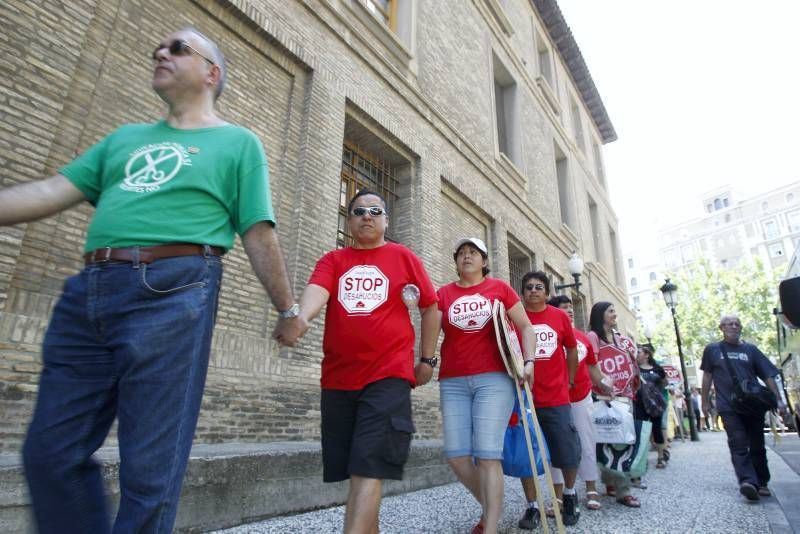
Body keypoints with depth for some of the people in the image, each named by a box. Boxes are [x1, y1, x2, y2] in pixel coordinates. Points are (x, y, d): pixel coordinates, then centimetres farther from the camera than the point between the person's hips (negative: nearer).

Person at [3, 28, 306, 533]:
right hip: (87, 292, 6)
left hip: (172, 294, -6)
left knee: (149, 466, 0)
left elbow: (260, 235, 4)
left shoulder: (238, 142, 10)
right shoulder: (124, 138, 25)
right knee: (50, 452, 10)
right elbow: (52, 192, 17)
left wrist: (288, 310, 4)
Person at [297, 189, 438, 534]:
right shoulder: (333, 260, 8)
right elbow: (317, 291, -14)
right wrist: (298, 317, -36)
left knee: (368, 470, -9)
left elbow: (430, 307, 12)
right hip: (338, 379, 3)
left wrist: (427, 359, 11)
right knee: (351, 469, 13)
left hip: (388, 375, -3)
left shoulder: (403, 257, 6)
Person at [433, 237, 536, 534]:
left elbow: (525, 326, 8)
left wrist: (529, 361, -4)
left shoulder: (500, 288, 7)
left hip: (494, 378, -2)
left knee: (487, 455, -7)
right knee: (456, 455, 1)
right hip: (453, 382, 3)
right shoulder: (444, 293, 10)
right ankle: (491, 507, 27)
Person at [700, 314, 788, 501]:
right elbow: (707, 376, 10)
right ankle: (748, 482, -19)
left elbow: (768, 375, 8)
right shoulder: (712, 350, 6)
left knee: (757, 446, 10)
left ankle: (762, 483, 22)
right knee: (738, 446, -11)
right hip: (729, 407, -2)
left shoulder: (750, 349, 10)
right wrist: (705, 401, 9)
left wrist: (778, 399, -2)